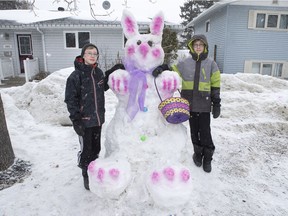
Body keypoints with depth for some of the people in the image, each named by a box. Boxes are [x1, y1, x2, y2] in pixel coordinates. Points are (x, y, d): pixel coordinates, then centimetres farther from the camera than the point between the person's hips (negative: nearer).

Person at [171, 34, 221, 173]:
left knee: (205, 131, 0)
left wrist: (216, 104, 0)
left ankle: (207, 158, 20)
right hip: (189, 103, 2)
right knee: (194, 130, 12)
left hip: (204, 104, -1)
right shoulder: (185, 63, 5)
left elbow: (215, 85, 3)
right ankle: (198, 153, 32)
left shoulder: (211, 64, 3)